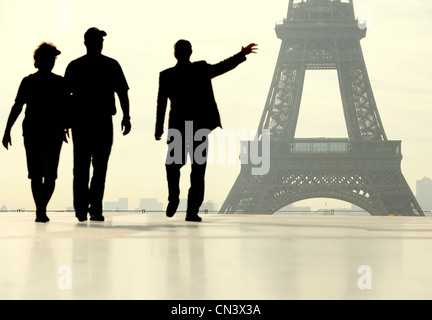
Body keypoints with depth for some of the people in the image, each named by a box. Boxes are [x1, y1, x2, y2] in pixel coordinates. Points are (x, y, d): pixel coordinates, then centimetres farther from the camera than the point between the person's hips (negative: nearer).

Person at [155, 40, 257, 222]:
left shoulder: (166, 76, -3)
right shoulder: (201, 69, -4)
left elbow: (161, 104, -2)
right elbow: (223, 67, 6)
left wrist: (159, 130, 5)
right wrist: (242, 55, 19)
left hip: (177, 128, 0)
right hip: (200, 128, 0)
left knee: (173, 164, 20)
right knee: (198, 169, 4)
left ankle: (173, 198, 1)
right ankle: (192, 211, -1)